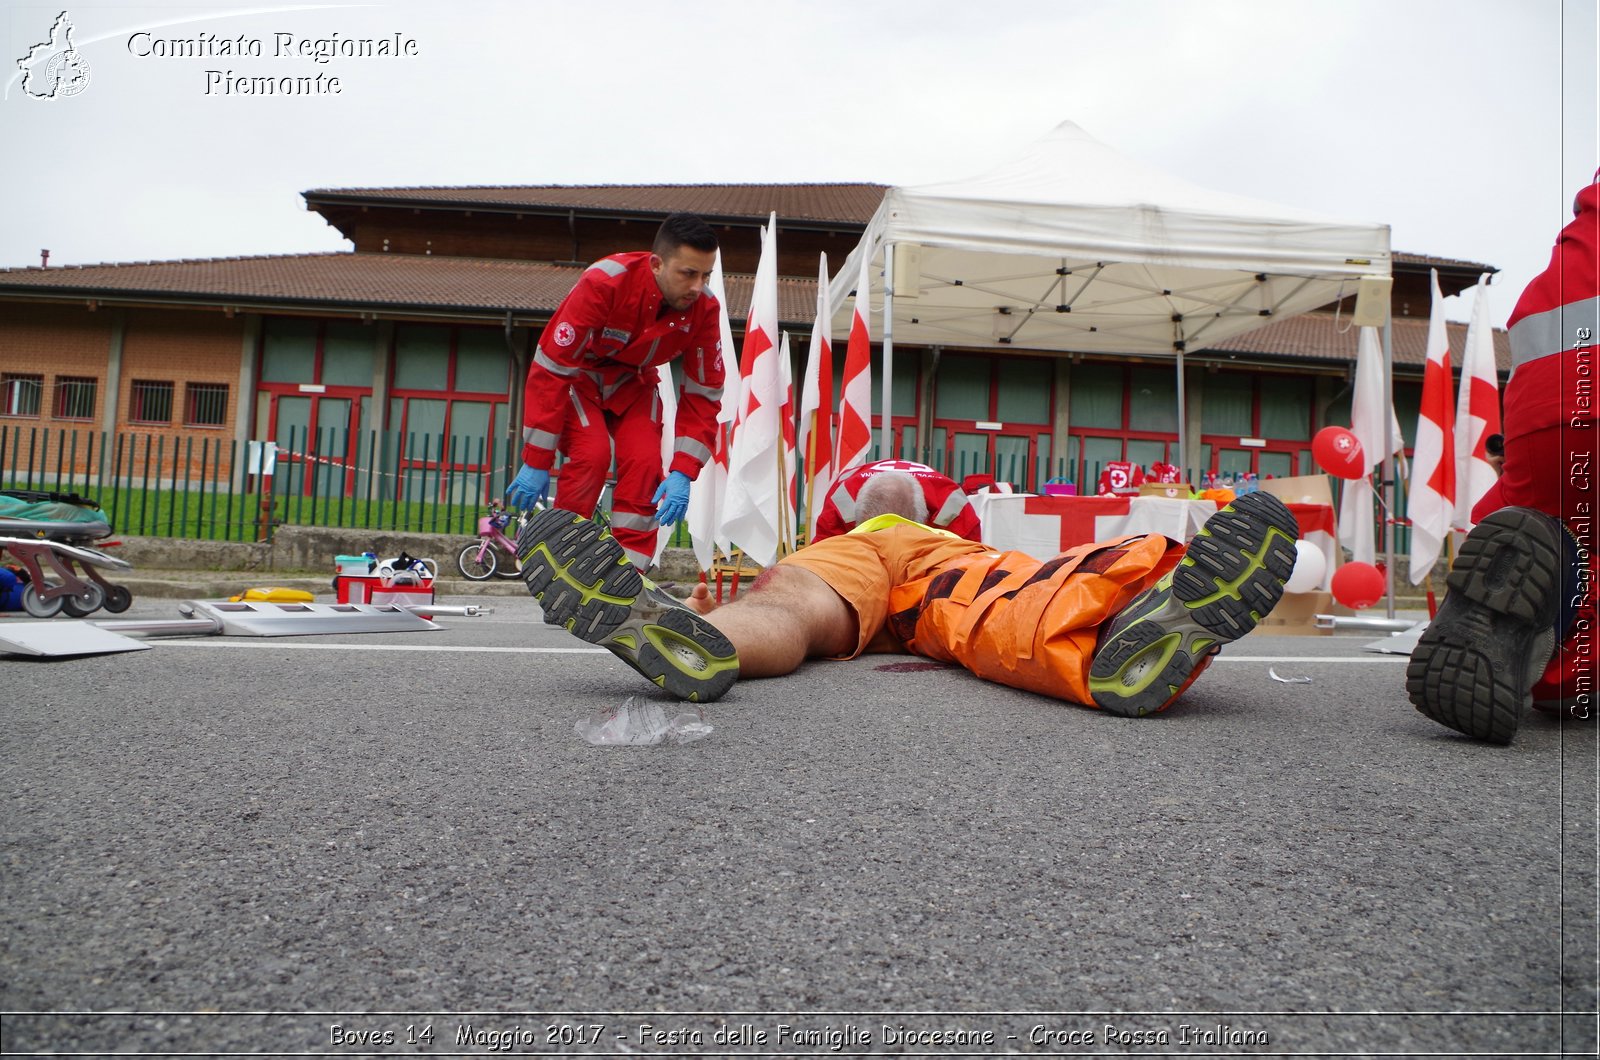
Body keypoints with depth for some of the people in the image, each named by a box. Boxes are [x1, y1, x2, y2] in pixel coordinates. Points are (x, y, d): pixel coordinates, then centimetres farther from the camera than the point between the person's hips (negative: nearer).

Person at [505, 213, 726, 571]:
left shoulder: (704, 308, -23)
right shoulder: (604, 283, -34)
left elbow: (703, 393, -16)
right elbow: (550, 370, -31)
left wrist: (683, 472, -26)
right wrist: (536, 461, -30)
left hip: (632, 382, 4)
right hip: (578, 373, -3)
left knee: (645, 461, -16)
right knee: (592, 453, -24)